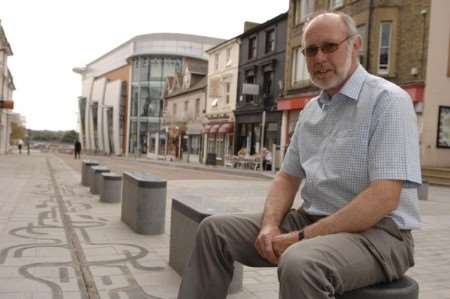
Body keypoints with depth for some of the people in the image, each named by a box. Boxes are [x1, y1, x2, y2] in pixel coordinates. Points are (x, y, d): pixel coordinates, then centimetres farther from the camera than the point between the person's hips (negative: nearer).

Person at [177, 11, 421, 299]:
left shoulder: (387, 100, -12)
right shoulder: (311, 110, 12)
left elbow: (384, 198, -21)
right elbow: (288, 177, 13)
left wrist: (303, 237, -21)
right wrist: (270, 225, -7)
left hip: (376, 231, -7)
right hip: (312, 221, 7)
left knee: (299, 264, -38)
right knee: (215, 229, 1)